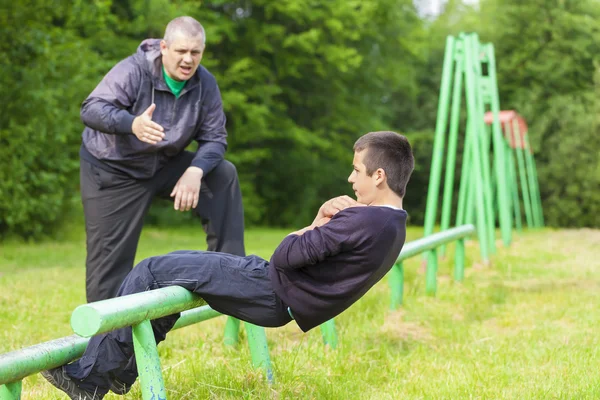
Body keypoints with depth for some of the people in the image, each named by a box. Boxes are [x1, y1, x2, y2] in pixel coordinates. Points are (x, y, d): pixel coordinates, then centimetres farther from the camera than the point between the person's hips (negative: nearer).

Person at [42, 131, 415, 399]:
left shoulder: (363, 221, -23)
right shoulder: (393, 225, 8)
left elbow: (285, 257, -22)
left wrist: (316, 223, -4)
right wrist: (323, 223, -6)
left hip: (271, 293, -10)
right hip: (280, 300, 10)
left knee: (152, 272, -6)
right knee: (175, 268, 22)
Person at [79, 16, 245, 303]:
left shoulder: (205, 84, -11)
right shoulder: (133, 71, -23)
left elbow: (214, 138, -12)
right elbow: (91, 109, -35)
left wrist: (194, 172, -33)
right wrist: (132, 124, -56)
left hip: (165, 165, 4)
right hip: (112, 170, -4)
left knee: (223, 175, -13)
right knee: (110, 258, -6)